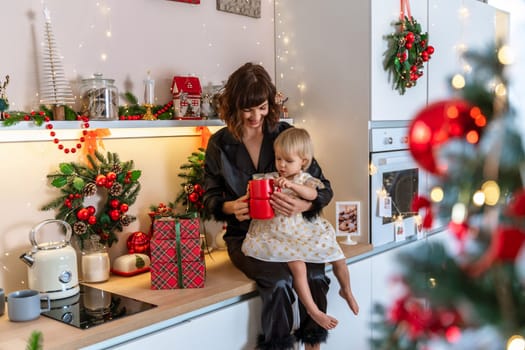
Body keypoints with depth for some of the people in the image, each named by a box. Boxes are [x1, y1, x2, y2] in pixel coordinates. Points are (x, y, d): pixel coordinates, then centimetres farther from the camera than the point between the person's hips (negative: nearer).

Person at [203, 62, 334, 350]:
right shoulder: (220, 144, 2)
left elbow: (324, 188, -1)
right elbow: (209, 198, 8)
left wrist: (303, 205, -24)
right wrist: (230, 207, -15)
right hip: (245, 235, 0)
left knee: (315, 275, -29)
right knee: (278, 280, -31)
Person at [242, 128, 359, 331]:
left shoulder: (306, 180, 1)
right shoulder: (269, 179, 1)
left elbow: (312, 194, -23)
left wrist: (291, 185, -38)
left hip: (306, 231, 3)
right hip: (281, 235, -2)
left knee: (338, 258, 1)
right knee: (297, 264, -28)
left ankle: (346, 291, 33)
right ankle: (312, 309, -11)